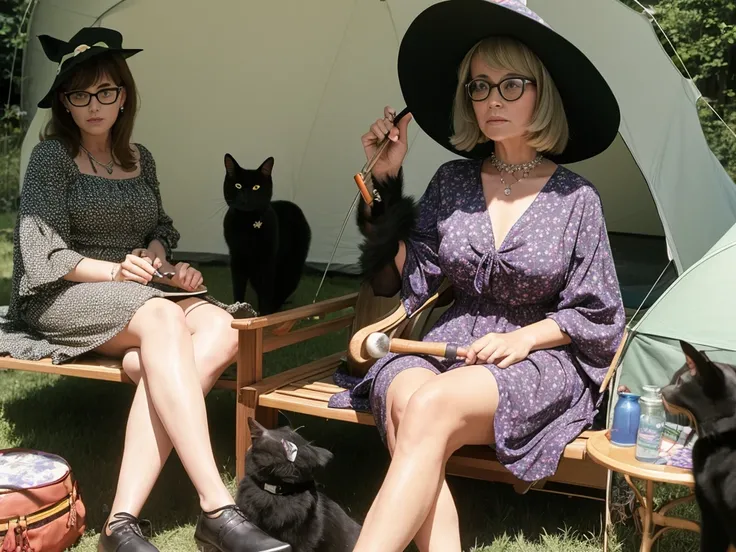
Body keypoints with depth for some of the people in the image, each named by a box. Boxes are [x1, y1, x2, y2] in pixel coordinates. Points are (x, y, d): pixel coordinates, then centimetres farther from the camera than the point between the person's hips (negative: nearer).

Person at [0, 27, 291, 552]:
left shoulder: (140, 159, 18)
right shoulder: (51, 157, 1)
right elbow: (43, 252, -7)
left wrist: (159, 261, 2)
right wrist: (113, 272, -21)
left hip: (137, 293, 5)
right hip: (60, 298, -5)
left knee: (218, 328, -29)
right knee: (162, 319, -38)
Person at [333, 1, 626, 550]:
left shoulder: (575, 198, 0)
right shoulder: (452, 183, 8)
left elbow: (595, 314, 3)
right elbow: (404, 277, 9)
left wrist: (523, 338, -12)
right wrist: (385, 180, 4)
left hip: (539, 361, -3)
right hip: (450, 345, 3)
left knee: (433, 406, -34)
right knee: (404, 400, -33)